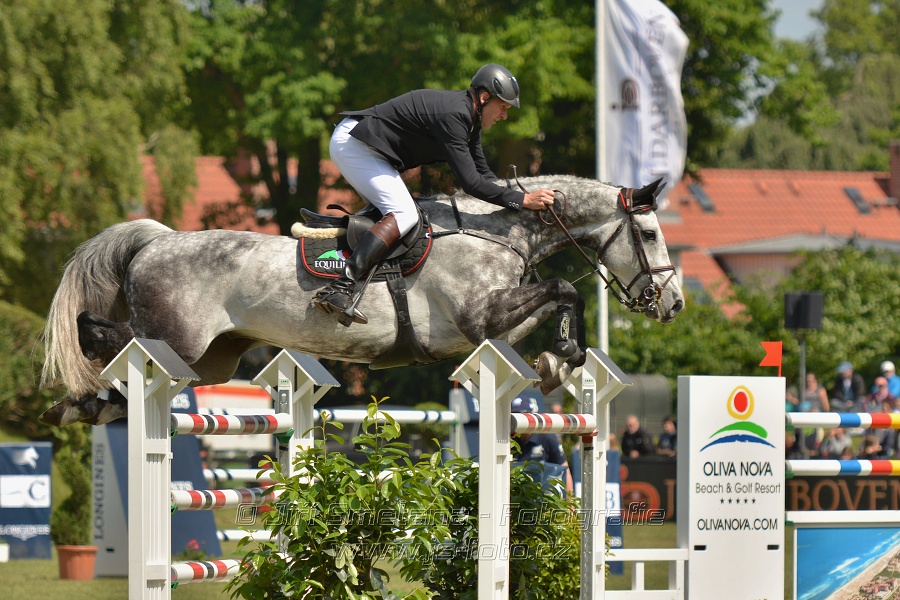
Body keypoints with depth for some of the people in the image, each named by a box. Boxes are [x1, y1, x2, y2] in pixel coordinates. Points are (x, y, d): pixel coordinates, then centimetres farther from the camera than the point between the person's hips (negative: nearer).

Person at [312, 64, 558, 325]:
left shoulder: (468, 117, 9)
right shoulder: (453, 115, -24)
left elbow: (483, 174, 18)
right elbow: (470, 183, -27)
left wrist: (513, 197, 6)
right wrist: (523, 200, -25)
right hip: (352, 144, -11)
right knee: (404, 215, -21)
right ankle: (338, 289, -35)